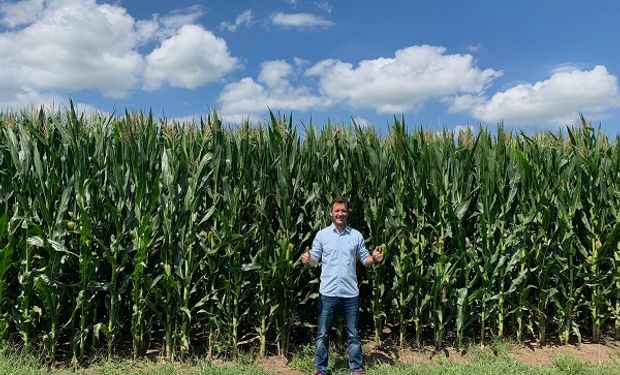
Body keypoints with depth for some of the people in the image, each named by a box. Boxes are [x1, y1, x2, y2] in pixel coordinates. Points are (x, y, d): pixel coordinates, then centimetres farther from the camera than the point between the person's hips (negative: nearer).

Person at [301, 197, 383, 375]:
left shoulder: (356, 235, 4)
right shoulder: (322, 234, 0)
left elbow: (364, 259, 6)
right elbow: (315, 259, -2)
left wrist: (374, 258, -14)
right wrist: (308, 259, -24)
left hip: (351, 293, 1)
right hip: (328, 293, -1)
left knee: (353, 334, 13)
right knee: (323, 334, 9)